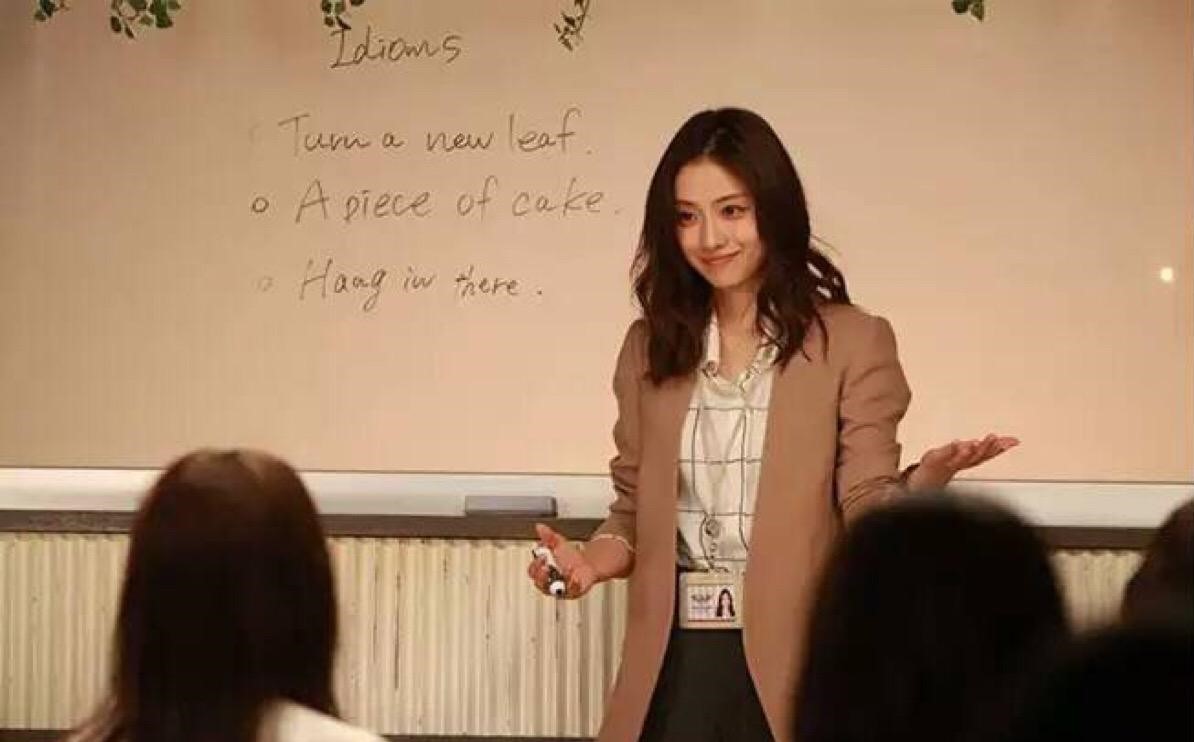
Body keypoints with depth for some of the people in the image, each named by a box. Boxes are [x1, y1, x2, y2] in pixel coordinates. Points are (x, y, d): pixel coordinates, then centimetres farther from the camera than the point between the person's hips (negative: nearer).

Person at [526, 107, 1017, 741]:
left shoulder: (852, 342, -3)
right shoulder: (650, 345, 8)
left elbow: (867, 514, -7)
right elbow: (635, 508, 13)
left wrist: (923, 484, -27)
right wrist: (592, 560, -8)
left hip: (792, 662, -3)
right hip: (675, 662, 3)